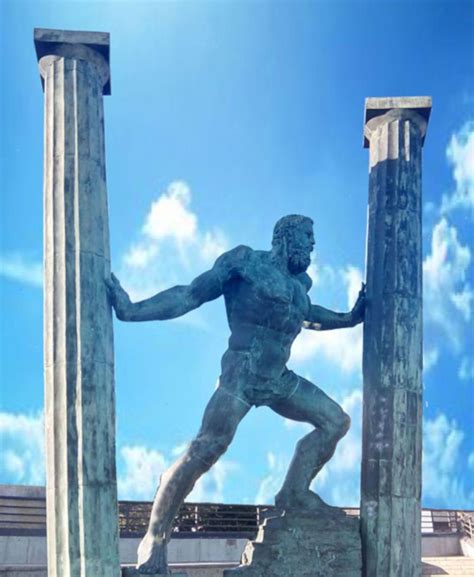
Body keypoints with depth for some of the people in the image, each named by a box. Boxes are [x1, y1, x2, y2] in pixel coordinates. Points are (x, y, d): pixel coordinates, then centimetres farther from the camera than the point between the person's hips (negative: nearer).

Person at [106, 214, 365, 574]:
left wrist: (349, 319, 35)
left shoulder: (300, 282, 18)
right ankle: (156, 537, -15)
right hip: (243, 373, -8)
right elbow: (190, 296, -6)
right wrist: (132, 310, -14)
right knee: (207, 447, -21)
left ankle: (294, 492, 11)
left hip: (279, 379, 8)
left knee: (336, 421, 7)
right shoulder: (244, 261, -4)